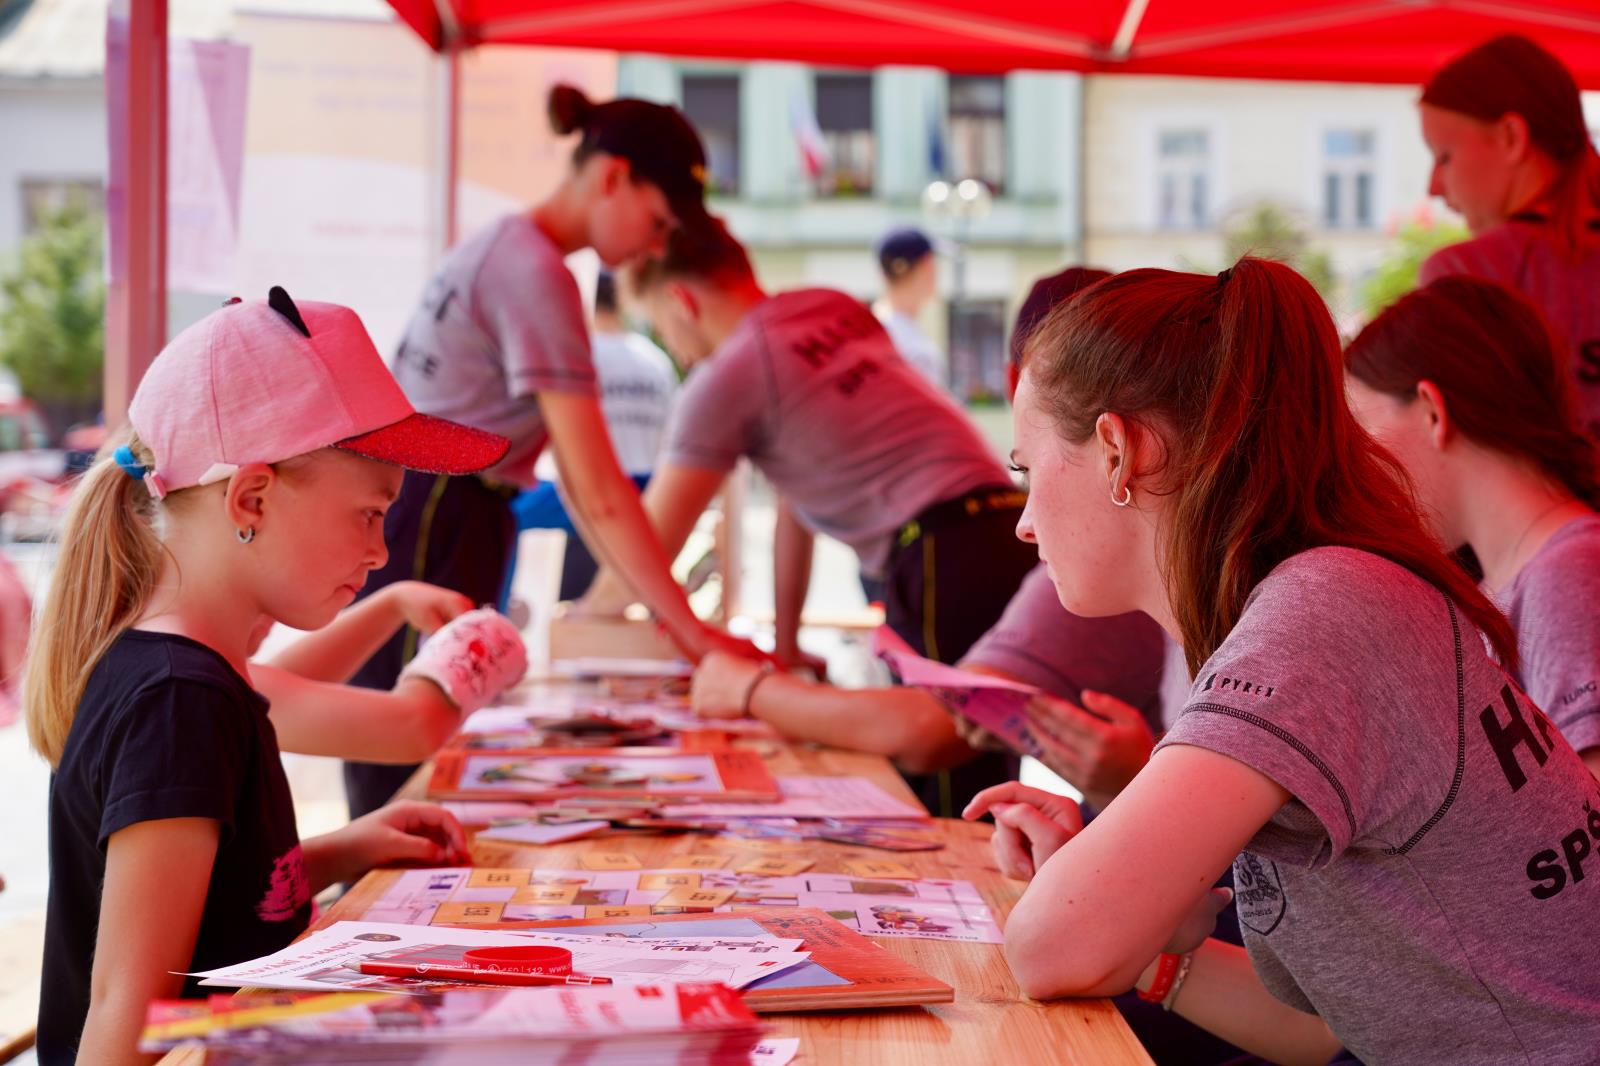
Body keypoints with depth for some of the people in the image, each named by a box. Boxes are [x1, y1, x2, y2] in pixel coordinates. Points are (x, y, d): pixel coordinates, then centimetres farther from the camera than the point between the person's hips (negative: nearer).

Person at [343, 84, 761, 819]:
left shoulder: (503, 249, 16)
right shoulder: (536, 275, -14)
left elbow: (575, 480, 15)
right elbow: (599, 492, -17)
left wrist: (660, 608, 12)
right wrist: (693, 633, -12)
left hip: (412, 528, 10)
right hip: (429, 537, -10)